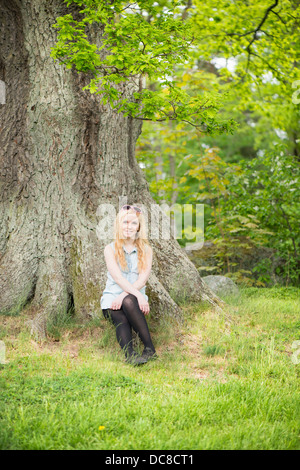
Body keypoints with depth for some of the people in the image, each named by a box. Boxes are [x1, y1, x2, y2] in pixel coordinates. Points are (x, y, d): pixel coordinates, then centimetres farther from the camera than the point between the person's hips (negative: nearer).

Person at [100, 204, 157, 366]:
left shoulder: (146, 250, 12)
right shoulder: (110, 249, 6)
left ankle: (150, 349, -39)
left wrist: (124, 295, -19)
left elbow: (143, 279, -2)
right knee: (121, 321, -34)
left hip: (134, 298, 0)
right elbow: (118, 278, -10)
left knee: (128, 301, -36)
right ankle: (130, 355, -55)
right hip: (112, 298, 0)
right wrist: (138, 295, -26)